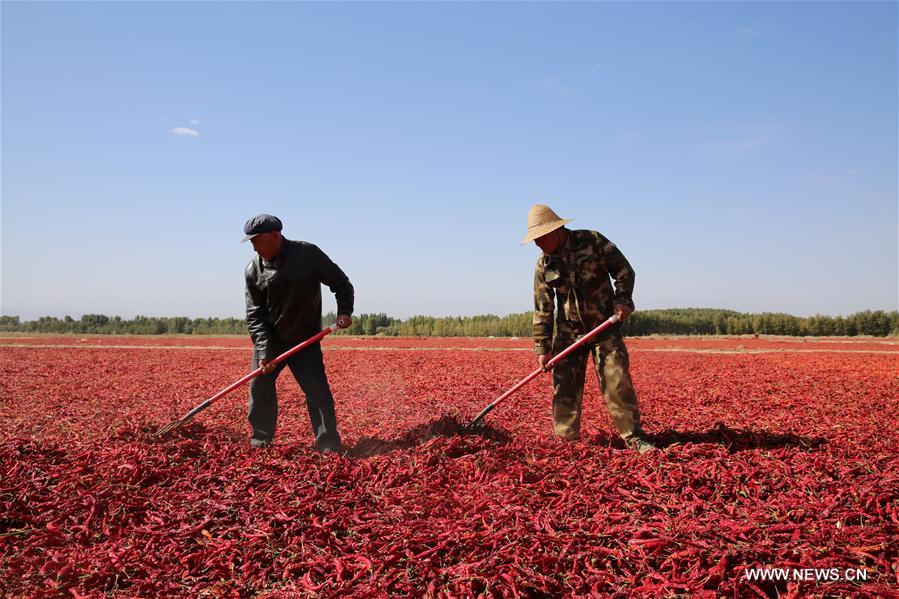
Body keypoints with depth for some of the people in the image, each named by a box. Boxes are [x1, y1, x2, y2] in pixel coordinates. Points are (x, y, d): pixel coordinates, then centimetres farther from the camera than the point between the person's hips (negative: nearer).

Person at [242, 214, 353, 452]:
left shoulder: (308, 254, -12)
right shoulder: (253, 270, -6)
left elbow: (341, 283, -3)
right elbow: (254, 315, -6)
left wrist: (344, 311, -18)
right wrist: (264, 351, -16)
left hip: (305, 341, -2)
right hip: (268, 341, 3)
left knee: (318, 391, -9)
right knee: (259, 388, 3)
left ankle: (330, 448, -1)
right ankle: (261, 442, 21)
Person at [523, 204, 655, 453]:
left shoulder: (592, 241, -11)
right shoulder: (544, 265, -2)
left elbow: (624, 270, -4)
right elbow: (542, 310, 0)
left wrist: (623, 301, -18)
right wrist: (542, 348, -3)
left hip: (604, 325, -3)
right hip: (568, 331, 3)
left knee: (617, 381, -7)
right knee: (564, 386, 2)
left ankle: (633, 437, 3)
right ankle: (566, 440, 13)